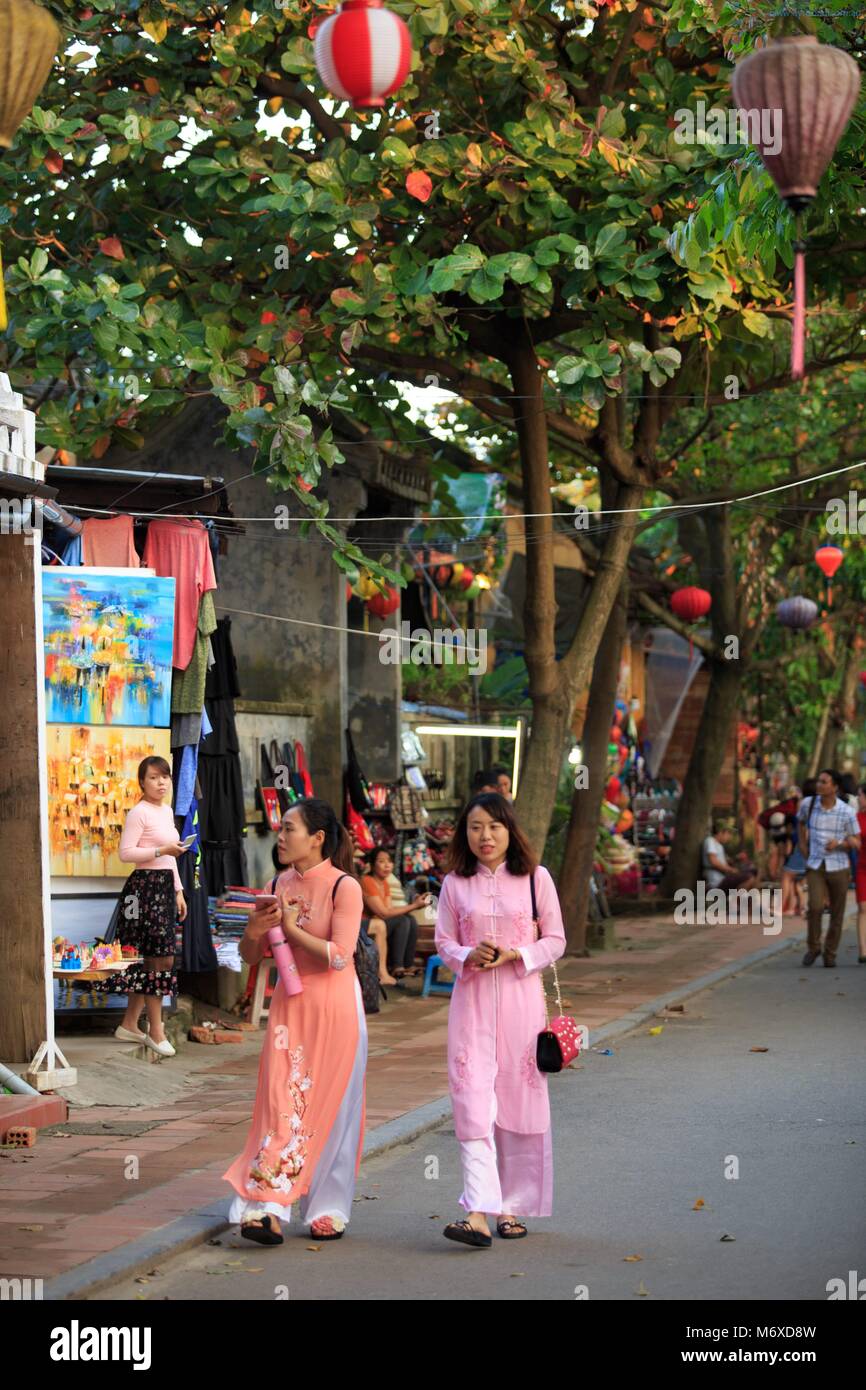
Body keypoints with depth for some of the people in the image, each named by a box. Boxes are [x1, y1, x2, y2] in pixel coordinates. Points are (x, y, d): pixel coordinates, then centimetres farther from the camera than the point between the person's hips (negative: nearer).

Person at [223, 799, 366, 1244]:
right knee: (281, 1102, -5)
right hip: (289, 1003, 4)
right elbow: (251, 956, 12)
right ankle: (267, 1207, -11)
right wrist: (253, 932, -10)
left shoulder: (344, 887, -10)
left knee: (329, 1107, 2)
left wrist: (292, 928, -17)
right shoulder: (279, 885, 7)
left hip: (334, 1007, -4)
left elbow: (339, 955, -18)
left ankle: (327, 1210, 14)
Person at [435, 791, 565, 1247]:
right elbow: (443, 941, 10)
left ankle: (511, 1208, 18)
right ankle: (478, 1213, -17)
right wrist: (469, 957, -11)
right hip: (471, 998, 0)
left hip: (520, 997, 0)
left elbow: (555, 940, 3)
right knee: (472, 1100, -11)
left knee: (519, 1099, 4)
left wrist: (515, 955, -14)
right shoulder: (455, 884, 5)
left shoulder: (535, 878, 1)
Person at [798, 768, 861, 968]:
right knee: (815, 907, -19)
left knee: (837, 914, 7)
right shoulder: (808, 803, -6)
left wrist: (838, 843, -24)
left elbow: (857, 844, -3)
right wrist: (802, 843, 10)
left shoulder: (847, 812, -12)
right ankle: (813, 947, 5)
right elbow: (801, 819, 20)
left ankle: (830, 953, 29)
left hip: (838, 868, 0)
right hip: (815, 868, 1)